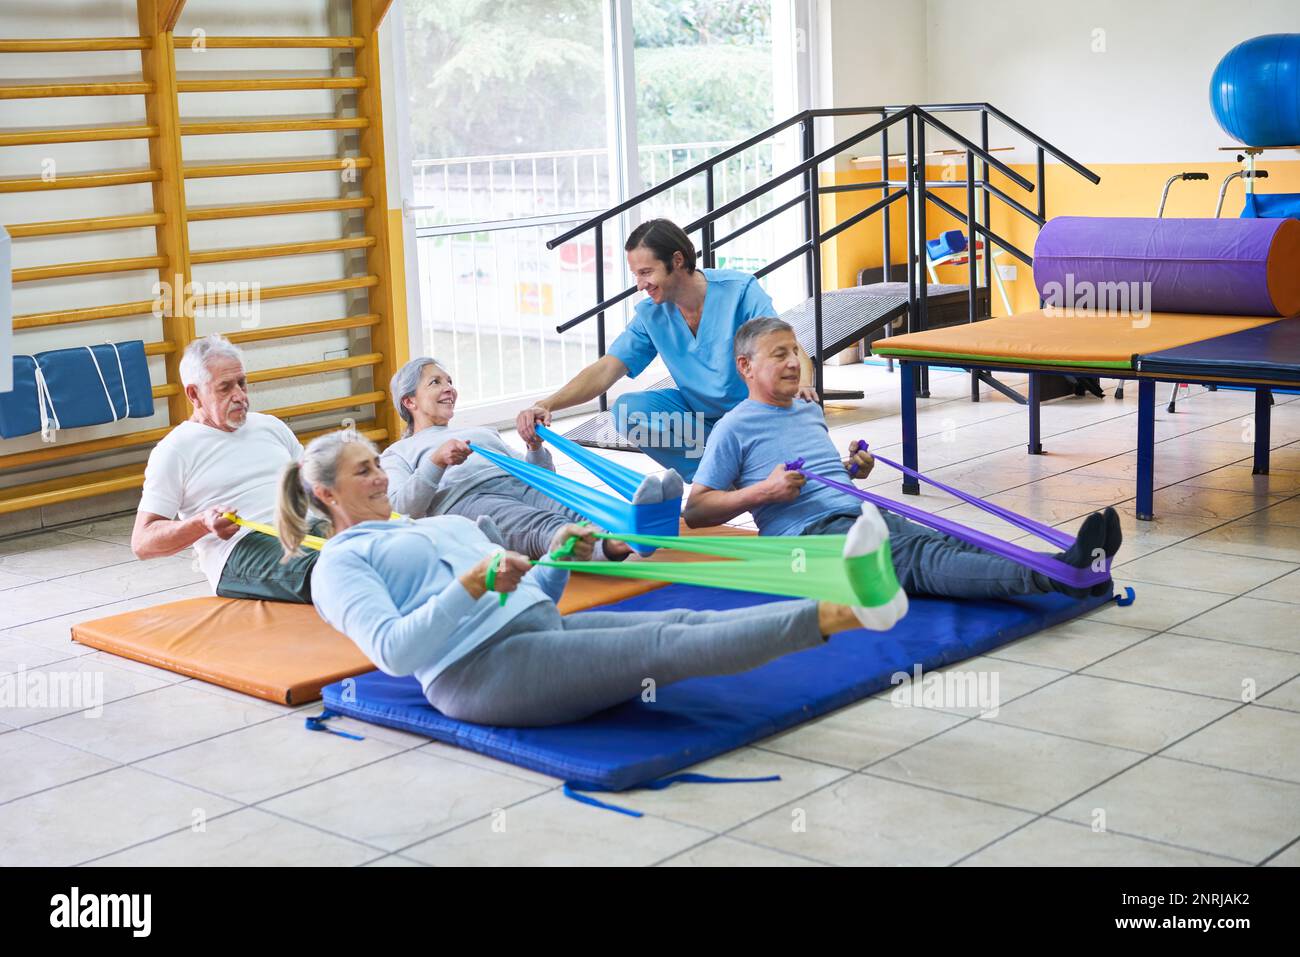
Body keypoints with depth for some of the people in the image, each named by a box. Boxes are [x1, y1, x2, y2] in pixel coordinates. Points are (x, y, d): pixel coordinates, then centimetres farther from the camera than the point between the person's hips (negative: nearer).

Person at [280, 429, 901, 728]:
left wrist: (559, 557, 8)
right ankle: (837, 614, -38)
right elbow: (394, 651, -12)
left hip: (545, 627, 8)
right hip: (482, 669, -7)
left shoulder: (446, 524, 30)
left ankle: (847, 608, -35)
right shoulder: (339, 565, 7)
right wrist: (473, 585, -21)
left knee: (684, 621, -18)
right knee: (665, 648, -24)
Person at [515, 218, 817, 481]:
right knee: (626, 408, -22)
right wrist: (546, 405, -26)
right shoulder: (650, 314, -4)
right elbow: (604, 371, -10)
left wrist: (800, 381, -46)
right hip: (696, 414, 4)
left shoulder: (739, 290, -14)